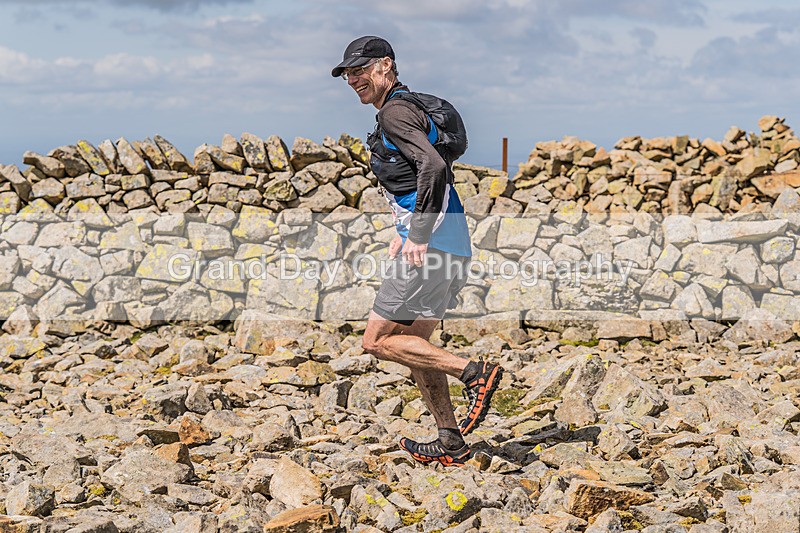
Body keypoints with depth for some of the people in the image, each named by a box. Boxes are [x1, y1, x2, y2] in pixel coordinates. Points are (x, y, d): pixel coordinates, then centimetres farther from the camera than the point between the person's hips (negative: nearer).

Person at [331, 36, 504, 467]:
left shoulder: (396, 112, -10)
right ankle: (451, 444, 15)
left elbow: (434, 167, -25)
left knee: (377, 341, -6)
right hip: (449, 249, 10)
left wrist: (418, 237, -23)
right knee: (413, 343, 15)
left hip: (432, 248, -10)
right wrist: (405, 232, 22)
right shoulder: (408, 109, 21)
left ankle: (474, 373, -9)